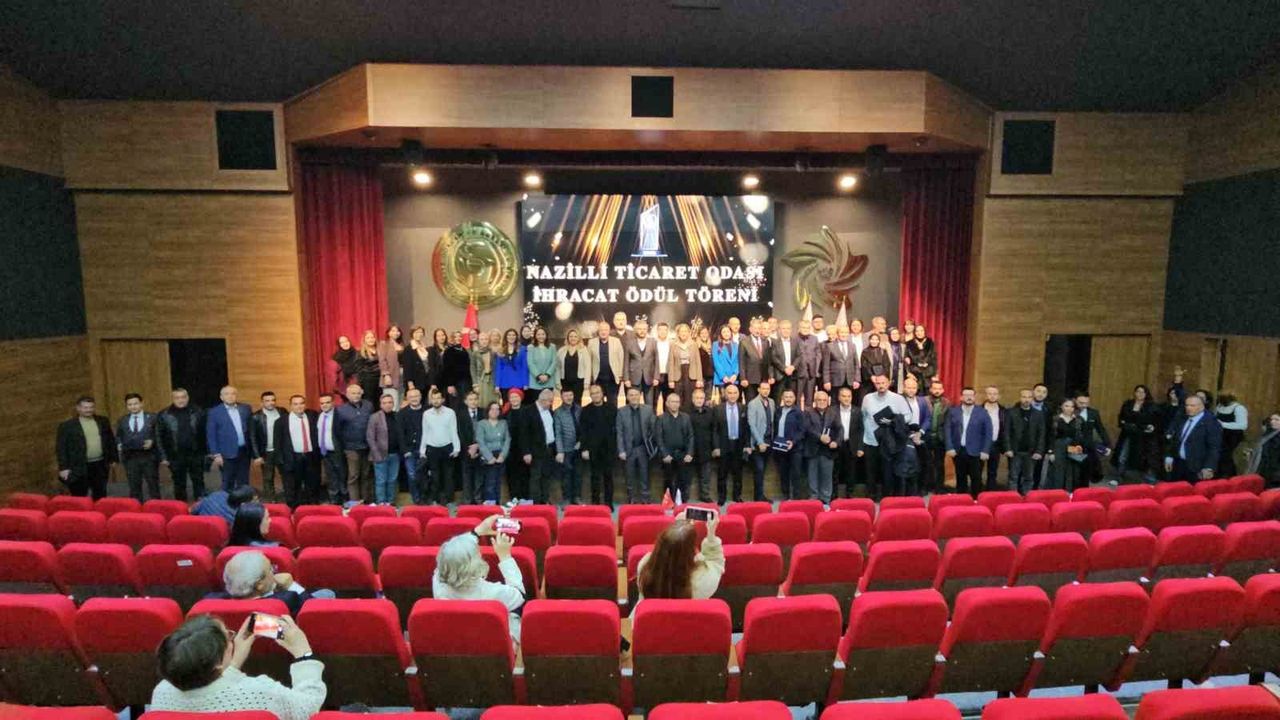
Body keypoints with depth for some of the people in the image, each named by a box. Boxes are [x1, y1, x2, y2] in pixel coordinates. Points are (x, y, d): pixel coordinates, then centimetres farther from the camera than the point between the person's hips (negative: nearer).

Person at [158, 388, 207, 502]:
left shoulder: (198, 412, 0)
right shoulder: (164, 415, -1)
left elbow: (205, 433, 2)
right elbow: (159, 437, 2)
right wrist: (163, 457, -1)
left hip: (196, 455, 0)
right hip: (176, 457, 0)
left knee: (199, 482, 7)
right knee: (179, 484, 10)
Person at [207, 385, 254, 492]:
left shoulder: (245, 408, 5)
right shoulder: (215, 412, -5)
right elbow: (211, 435, -4)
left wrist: (252, 449, 5)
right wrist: (216, 454, -9)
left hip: (245, 451, 3)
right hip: (228, 454, -3)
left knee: (244, 482, 12)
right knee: (228, 484, 7)